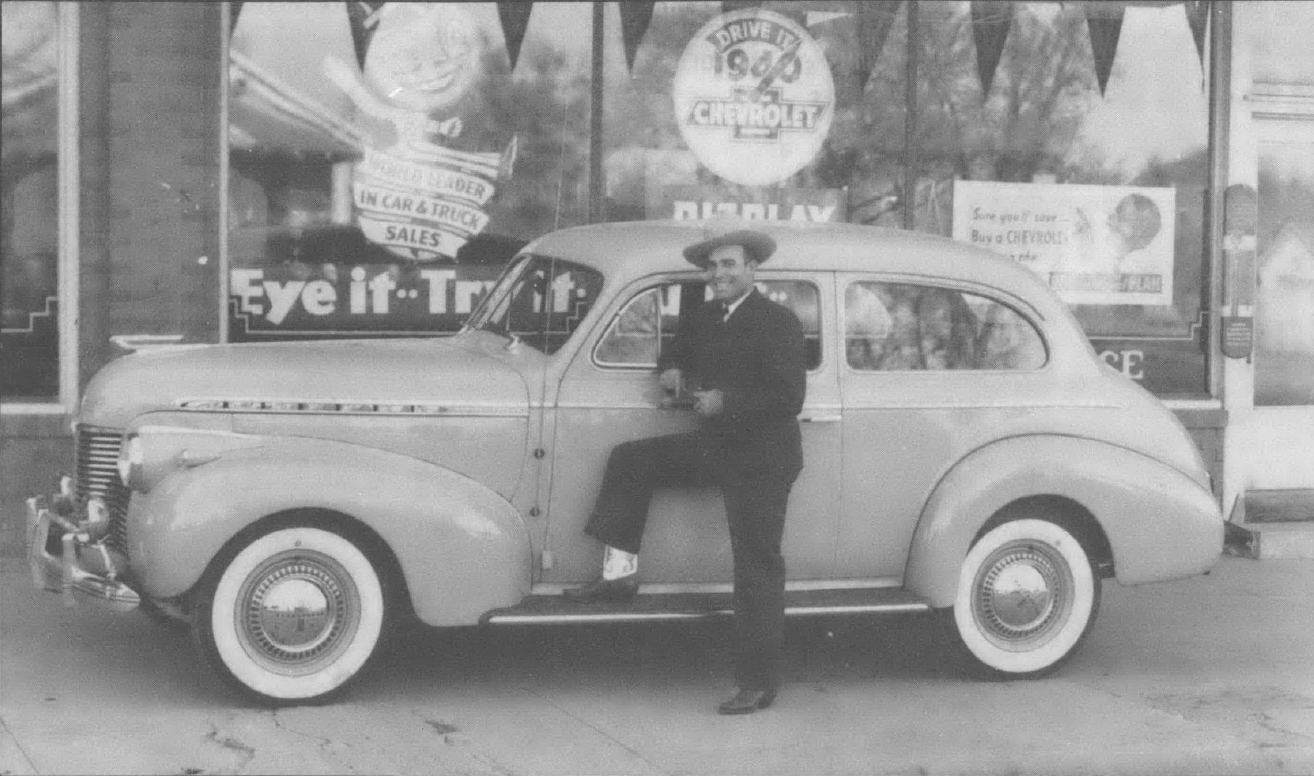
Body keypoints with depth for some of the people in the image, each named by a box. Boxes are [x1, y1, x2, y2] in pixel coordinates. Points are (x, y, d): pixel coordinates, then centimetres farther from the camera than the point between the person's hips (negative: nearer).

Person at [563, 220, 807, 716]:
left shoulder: (777, 323, -15)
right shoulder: (707, 317, 10)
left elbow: (789, 399, -22)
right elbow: (678, 355, 27)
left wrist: (724, 401, -23)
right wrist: (671, 372, 3)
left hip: (761, 461, -8)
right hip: (713, 447, 8)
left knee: (757, 572, -4)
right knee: (631, 460, 5)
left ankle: (759, 684, 3)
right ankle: (620, 575, 9)